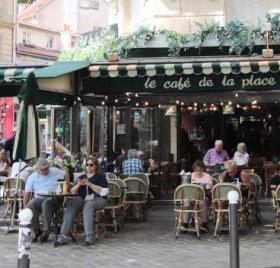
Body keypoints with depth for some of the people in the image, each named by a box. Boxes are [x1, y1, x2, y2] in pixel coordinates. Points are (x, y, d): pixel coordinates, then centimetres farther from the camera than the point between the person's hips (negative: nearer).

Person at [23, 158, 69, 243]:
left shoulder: (55, 172, 10)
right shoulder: (32, 177, 10)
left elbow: (66, 175, 20)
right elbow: (27, 193, 7)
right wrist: (25, 207, -6)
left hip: (52, 198, -2)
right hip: (38, 199, 2)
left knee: (46, 204, -39)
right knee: (30, 205, -34)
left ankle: (46, 232, -28)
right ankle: (36, 230, -17)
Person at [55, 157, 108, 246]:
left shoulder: (100, 176, 10)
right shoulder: (81, 177, 24)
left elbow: (103, 192, -5)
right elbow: (72, 191, 16)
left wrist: (89, 184, -13)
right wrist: (78, 185, -6)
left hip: (97, 199, -3)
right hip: (82, 199, 4)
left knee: (88, 205, -38)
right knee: (70, 207, -28)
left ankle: (89, 236, -44)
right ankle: (63, 236, -37)